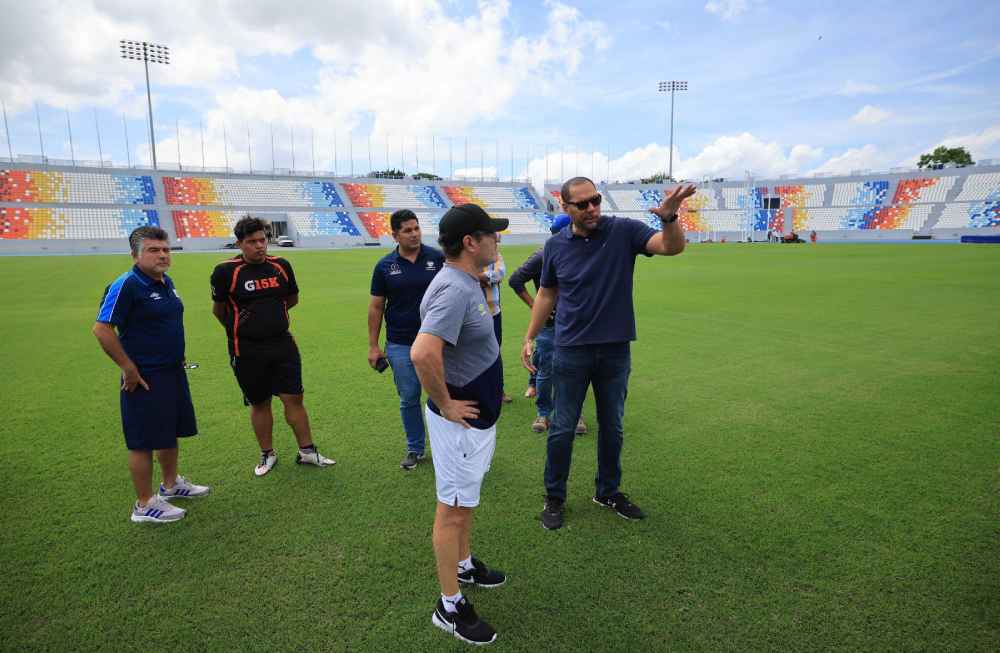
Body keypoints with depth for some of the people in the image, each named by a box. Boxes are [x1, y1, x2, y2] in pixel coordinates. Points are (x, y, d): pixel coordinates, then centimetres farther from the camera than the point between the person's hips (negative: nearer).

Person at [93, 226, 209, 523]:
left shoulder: (166, 282, 8)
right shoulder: (125, 285, -17)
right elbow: (102, 329, -20)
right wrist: (129, 368, -18)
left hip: (174, 373, 8)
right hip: (145, 378, -8)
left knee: (171, 432, 20)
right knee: (143, 442, 3)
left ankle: (171, 484, 38)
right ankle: (144, 505, 16)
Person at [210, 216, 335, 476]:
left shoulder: (281, 266, 1)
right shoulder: (226, 271, -10)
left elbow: (293, 298, 17)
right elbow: (218, 309, 4)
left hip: (283, 345, 3)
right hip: (246, 351, -2)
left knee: (293, 398, 4)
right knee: (260, 403, 10)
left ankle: (307, 451, 17)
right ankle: (267, 455, 28)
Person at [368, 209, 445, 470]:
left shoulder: (437, 258, -3)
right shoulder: (385, 265, 1)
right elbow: (376, 307, 5)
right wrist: (373, 346, 3)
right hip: (400, 345, 1)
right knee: (408, 399, 12)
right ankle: (415, 448, 29)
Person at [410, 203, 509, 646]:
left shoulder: (467, 282, 6)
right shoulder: (454, 290, -27)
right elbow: (422, 353, -40)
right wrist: (446, 405, -26)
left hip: (478, 414, 10)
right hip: (459, 421, -10)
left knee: (466, 500, 25)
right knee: (454, 507, 5)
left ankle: (464, 565, 46)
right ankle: (449, 606, 21)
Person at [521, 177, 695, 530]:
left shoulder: (623, 231, -6)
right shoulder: (555, 246, -2)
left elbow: (672, 247, -18)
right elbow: (547, 293, 9)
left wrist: (669, 218, -39)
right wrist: (530, 337, 6)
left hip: (616, 350, 1)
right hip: (571, 351, 0)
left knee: (612, 427, 15)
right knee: (563, 428, 7)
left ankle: (608, 492, 35)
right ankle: (554, 497, 25)